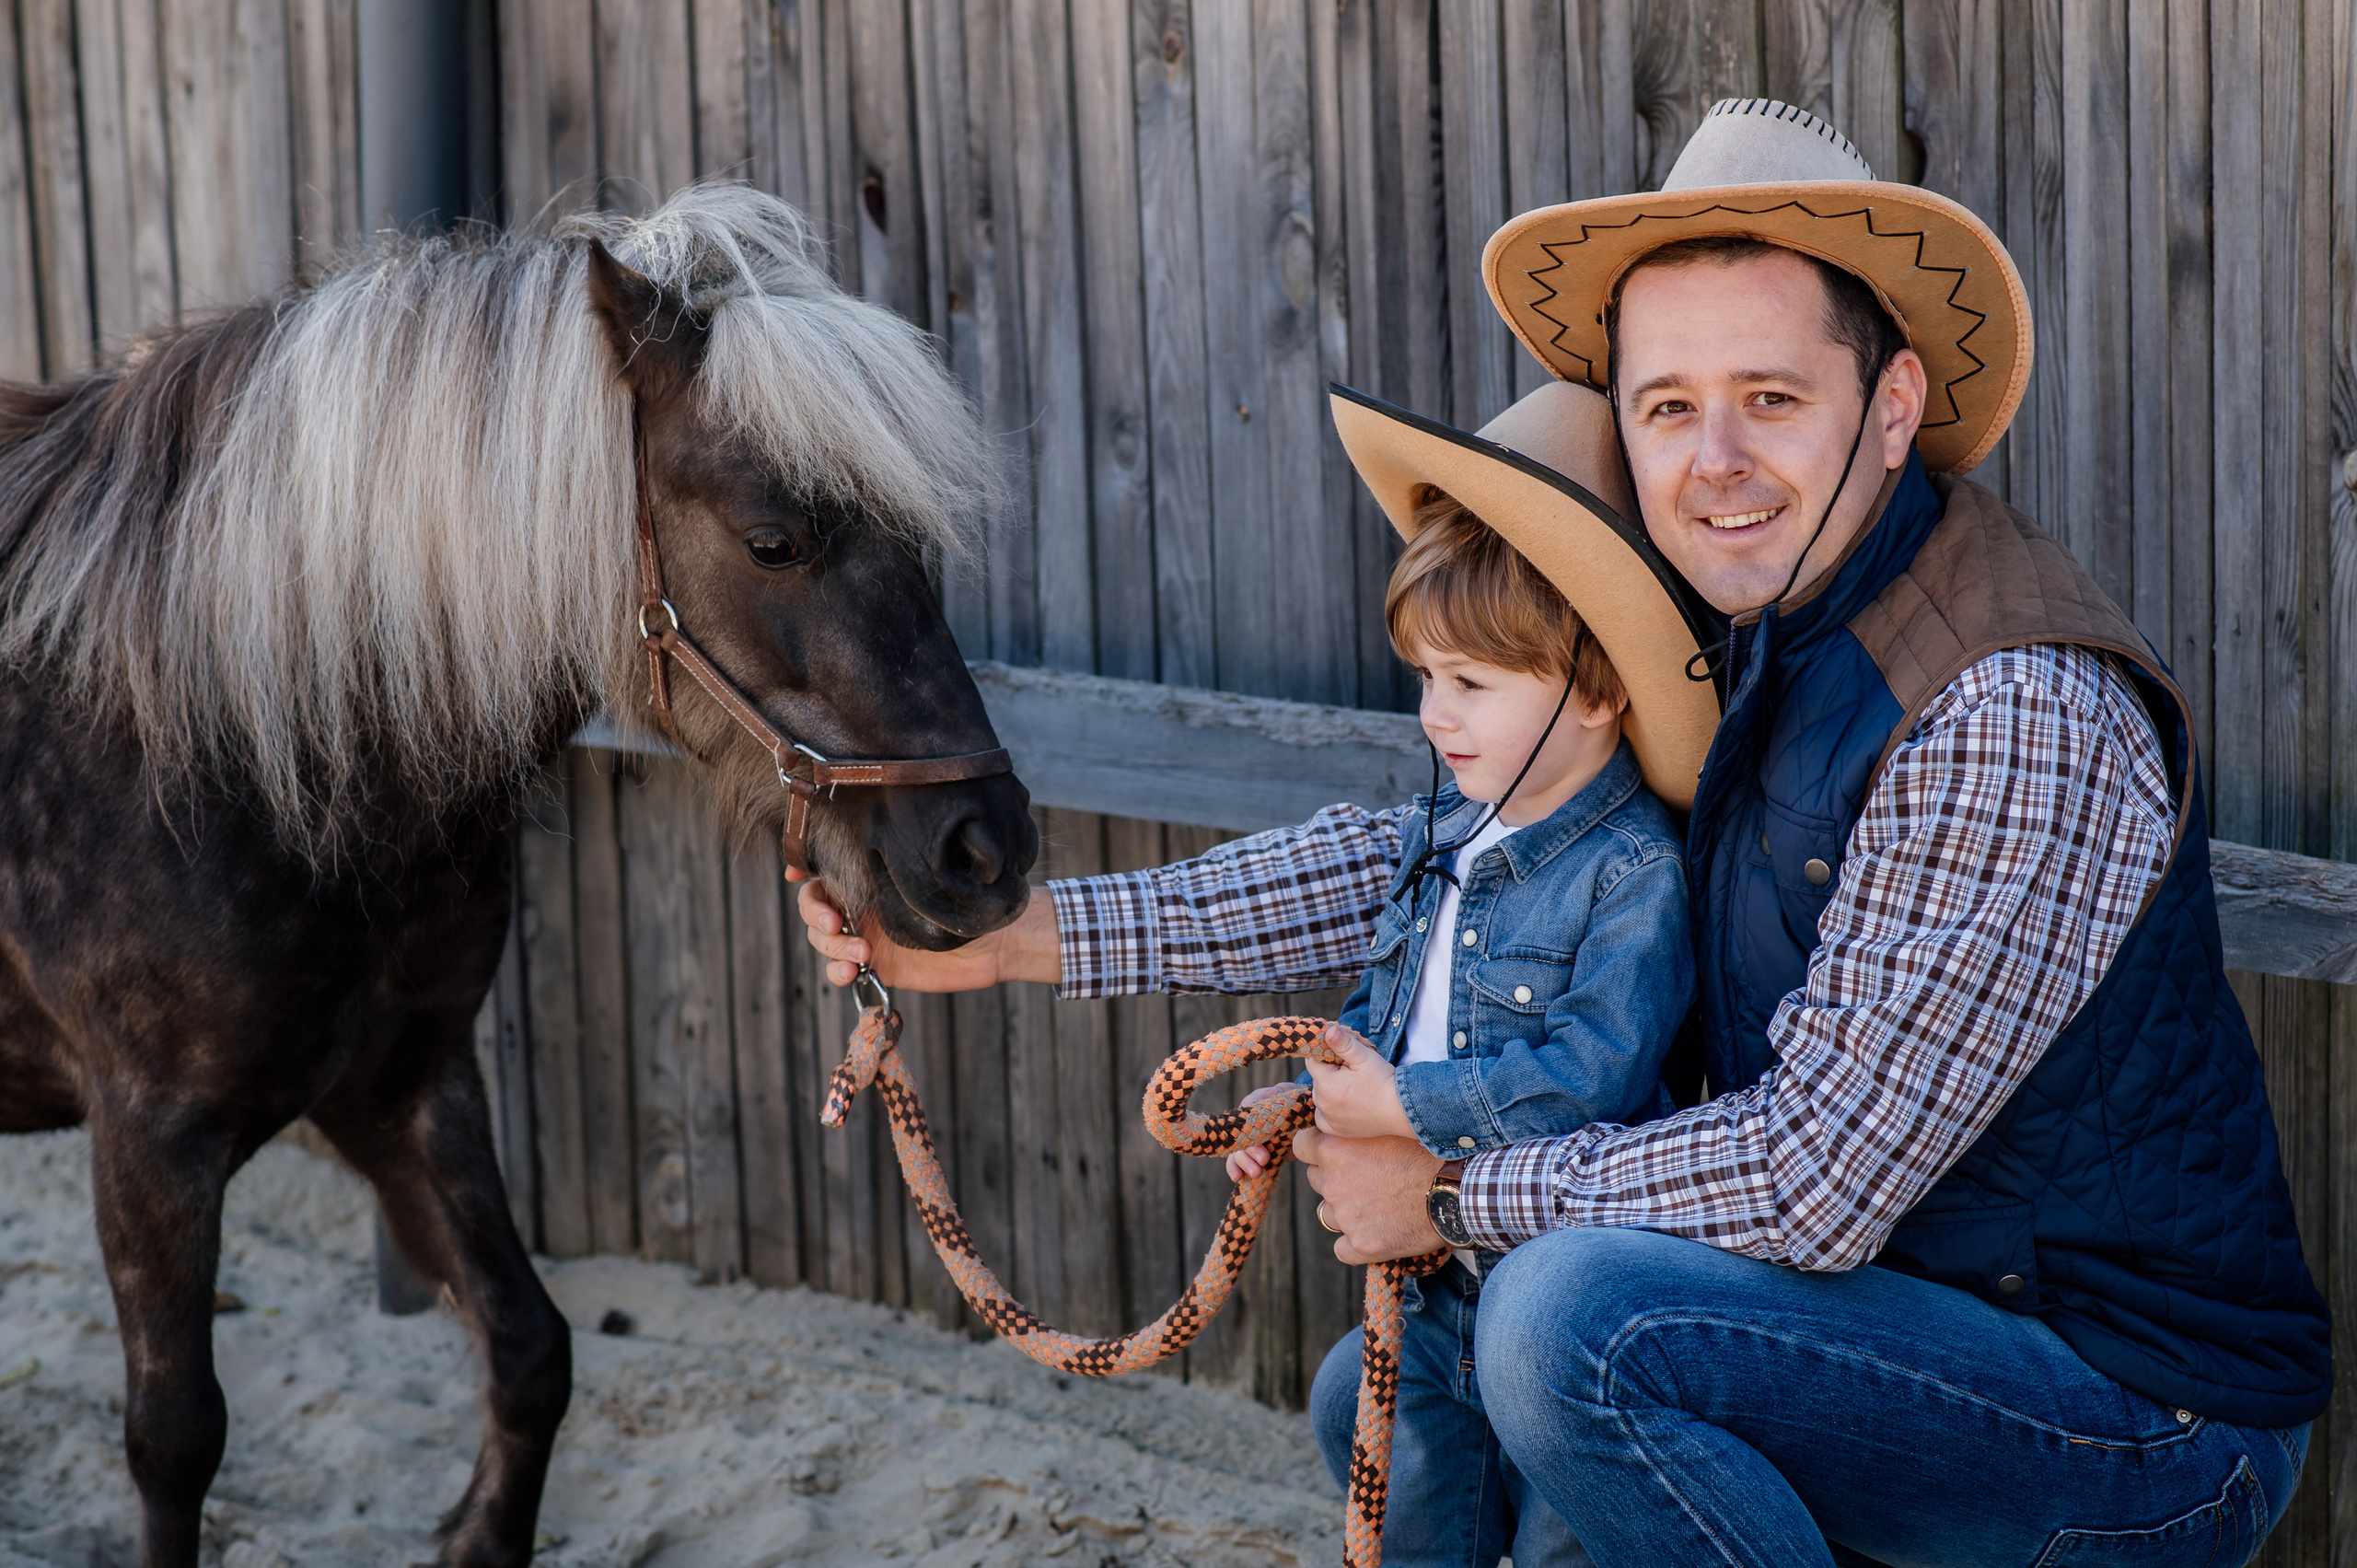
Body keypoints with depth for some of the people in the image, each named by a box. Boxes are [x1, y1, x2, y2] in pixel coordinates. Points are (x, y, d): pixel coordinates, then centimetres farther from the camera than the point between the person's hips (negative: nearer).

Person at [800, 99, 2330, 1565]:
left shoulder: (2018, 721, -25)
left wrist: (1456, 1195, -11)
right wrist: (1033, 934, 3)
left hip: (2150, 1419, -9)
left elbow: (1813, 1182, -26)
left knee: (1574, 1317, -29)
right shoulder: (1763, 640, 4)